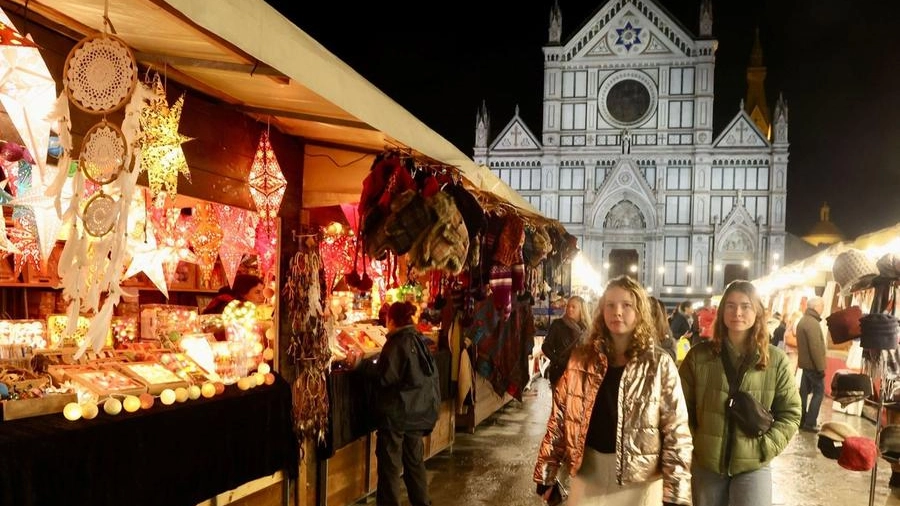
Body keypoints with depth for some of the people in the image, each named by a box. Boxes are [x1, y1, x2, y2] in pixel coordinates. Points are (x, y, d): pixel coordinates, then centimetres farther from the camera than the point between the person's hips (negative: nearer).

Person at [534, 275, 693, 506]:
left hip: (640, 481, -2)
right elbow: (560, 415, 3)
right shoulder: (582, 358, 0)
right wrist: (548, 474, 3)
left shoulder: (659, 364, -5)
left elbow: (676, 430, -6)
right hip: (588, 475, 2)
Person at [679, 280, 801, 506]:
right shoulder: (698, 355, -3)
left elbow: (790, 413, 2)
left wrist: (765, 448, -8)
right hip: (705, 464, 1)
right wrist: (691, 446, -4)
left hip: (753, 466, -1)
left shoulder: (776, 360, -3)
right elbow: (682, 408, 2)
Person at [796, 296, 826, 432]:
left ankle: (801, 420, 16)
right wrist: (821, 367, -19)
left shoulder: (803, 321, 13)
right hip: (812, 364, -10)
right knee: (819, 392, -4)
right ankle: (810, 423, -5)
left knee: (804, 391, 12)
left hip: (805, 363, 10)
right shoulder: (813, 323, -19)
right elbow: (816, 347, -23)